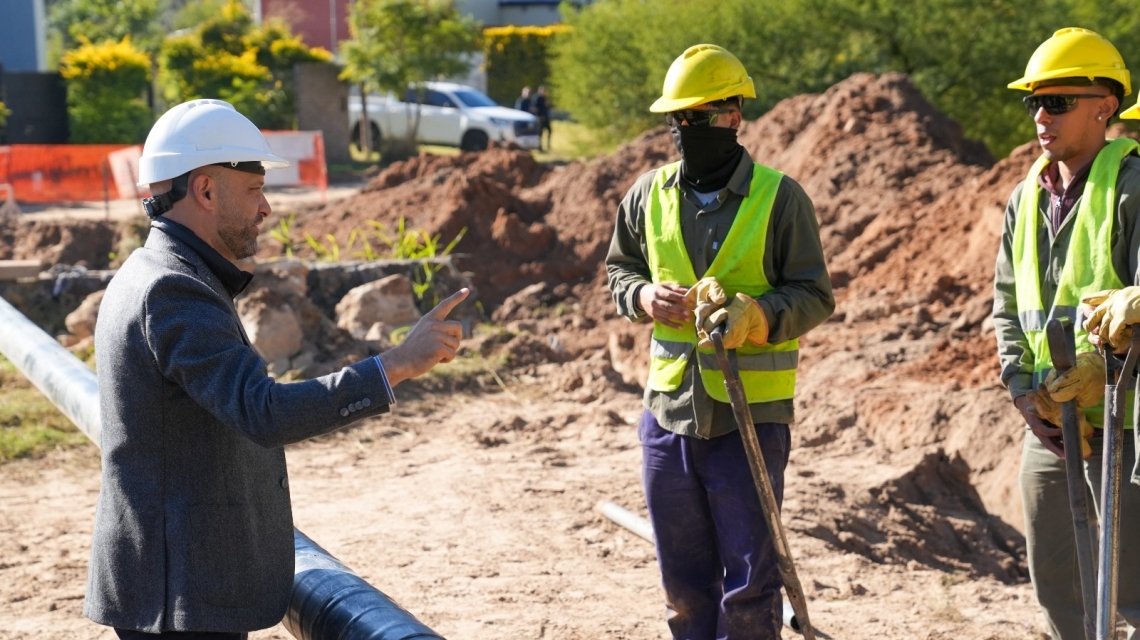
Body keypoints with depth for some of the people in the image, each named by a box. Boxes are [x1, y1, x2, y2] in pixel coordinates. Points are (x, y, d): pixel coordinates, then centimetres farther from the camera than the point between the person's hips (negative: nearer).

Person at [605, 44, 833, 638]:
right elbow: (619, 268, 18)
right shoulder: (649, 194, 5)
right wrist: (643, 296, -5)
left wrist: (756, 315, -24)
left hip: (751, 415, -4)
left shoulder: (779, 198, -7)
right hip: (669, 409, 4)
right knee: (683, 579, 15)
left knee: (750, 580, 1)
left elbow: (814, 295, -5)